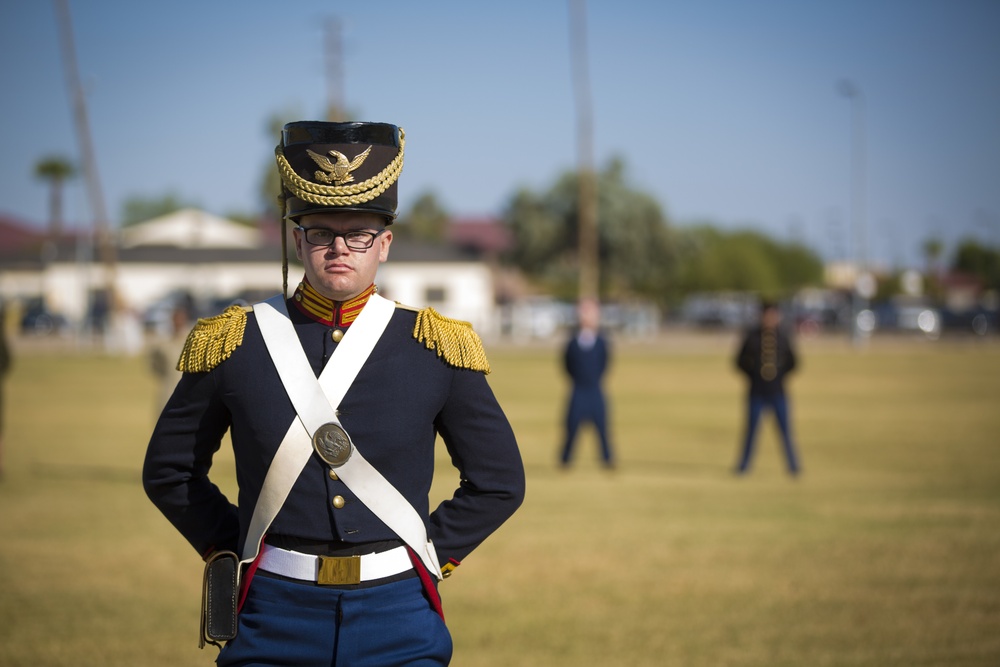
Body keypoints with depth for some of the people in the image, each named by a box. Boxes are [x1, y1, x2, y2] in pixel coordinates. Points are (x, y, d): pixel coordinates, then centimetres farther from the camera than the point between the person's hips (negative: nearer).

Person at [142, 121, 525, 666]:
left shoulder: (437, 347, 2)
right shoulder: (233, 344, 1)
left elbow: (498, 482, 11)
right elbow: (169, 472, 12)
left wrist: (430, 555, 3)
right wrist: (231, 550, 5)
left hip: (398, 618, 0)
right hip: (276, 617, 0)